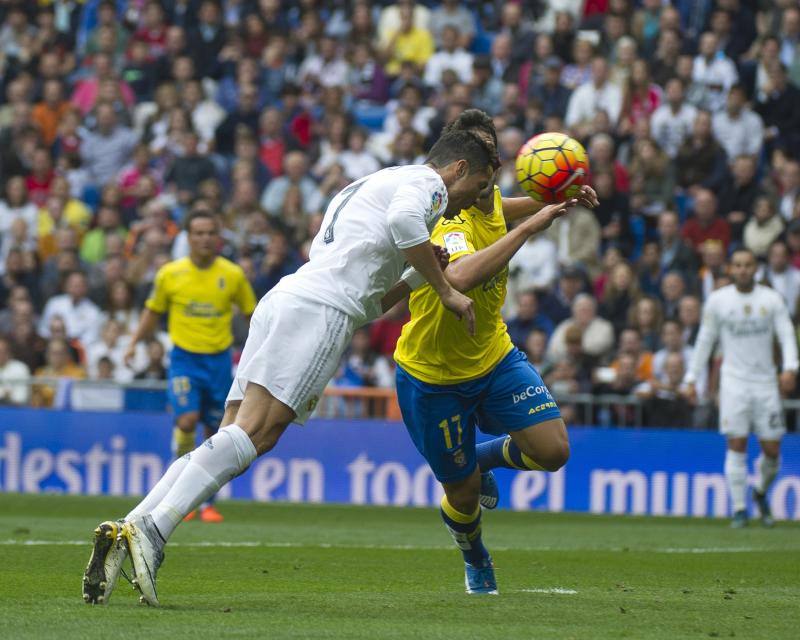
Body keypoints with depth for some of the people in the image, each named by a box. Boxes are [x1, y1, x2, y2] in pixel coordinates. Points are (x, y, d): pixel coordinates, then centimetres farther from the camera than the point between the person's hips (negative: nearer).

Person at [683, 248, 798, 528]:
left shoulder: (772, 299, 3)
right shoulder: (718, 300, 3)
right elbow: (704, 341, 9)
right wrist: (692, 379, 7)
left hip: (766, 382, 1)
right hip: (734, 381, -1)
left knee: (772, 450, 1)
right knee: (737, 445, -9)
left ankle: (761, 492, 29)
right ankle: (739, 508, -4)